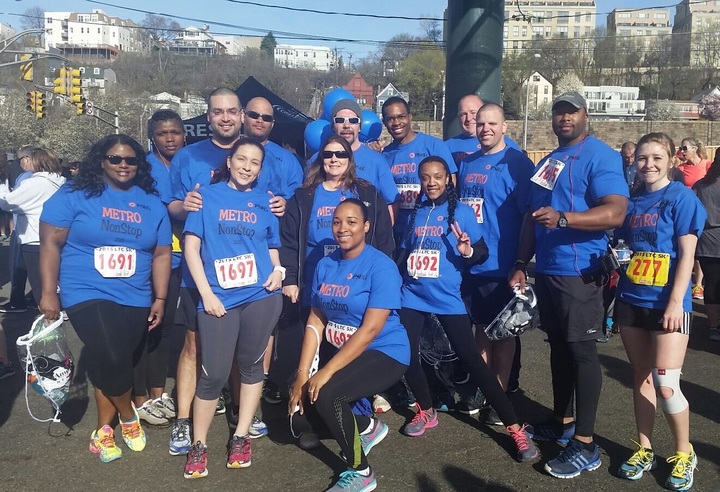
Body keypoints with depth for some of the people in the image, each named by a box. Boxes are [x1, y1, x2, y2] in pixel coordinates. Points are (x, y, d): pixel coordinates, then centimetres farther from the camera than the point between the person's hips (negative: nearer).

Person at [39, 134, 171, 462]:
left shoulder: (152, 203, 5)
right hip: (87, 295, -4)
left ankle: (102, 430, 31)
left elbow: (161, 254, 8)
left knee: (116, 367, 11)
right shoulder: (75, 195, -4)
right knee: (112, 360, -20)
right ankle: (128, 417, 9)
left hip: (136, 300, 4)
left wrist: (160, 299, 4)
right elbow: (50, 243, -5)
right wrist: (49, 292, -9)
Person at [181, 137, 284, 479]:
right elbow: (191, 247, 1)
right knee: (214, 374, -2)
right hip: (219, 299, -2)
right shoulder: (207, 196, 5)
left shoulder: (265, 203, 11)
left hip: (261, 296, 2)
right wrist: (206, 294, -7)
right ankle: (198, 445, 15)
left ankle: (240, 437, 25)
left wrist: (278, 270, -3)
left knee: (251, 365, 10)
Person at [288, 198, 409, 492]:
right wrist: (302, 376, -8)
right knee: (300, 405, -6)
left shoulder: (381, 266, -17)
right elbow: (315, 321, 1)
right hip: (342, 352, 7)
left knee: (325, 393, -28)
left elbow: (370, 330, -22)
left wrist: (326, 372, -26)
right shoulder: (325, 265, 2)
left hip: (384, 354, -7)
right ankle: (368, 427, 21)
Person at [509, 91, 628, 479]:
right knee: (558, 345, 15)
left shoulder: (600, 156, -9)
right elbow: (531, 218, 20)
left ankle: (585, 445, 4)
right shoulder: (547, 162, 17)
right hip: (546, 270, 8)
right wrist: (521, 264, 15)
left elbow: (616, 213, -22)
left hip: (579, 272, -8)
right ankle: (561, 422, 29)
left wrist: (562, 218, -33)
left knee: (581, 350, -4)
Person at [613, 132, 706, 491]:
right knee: (641, 378, 11)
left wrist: (675, 302, -15)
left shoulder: (682, 197, -5)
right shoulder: (631, 202, 9)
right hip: (631, 301, 5)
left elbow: (686, 255, -10)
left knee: (665, 384, -6)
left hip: (667, 304, -5)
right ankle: (644, 450, 24)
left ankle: (684, 454, 15)